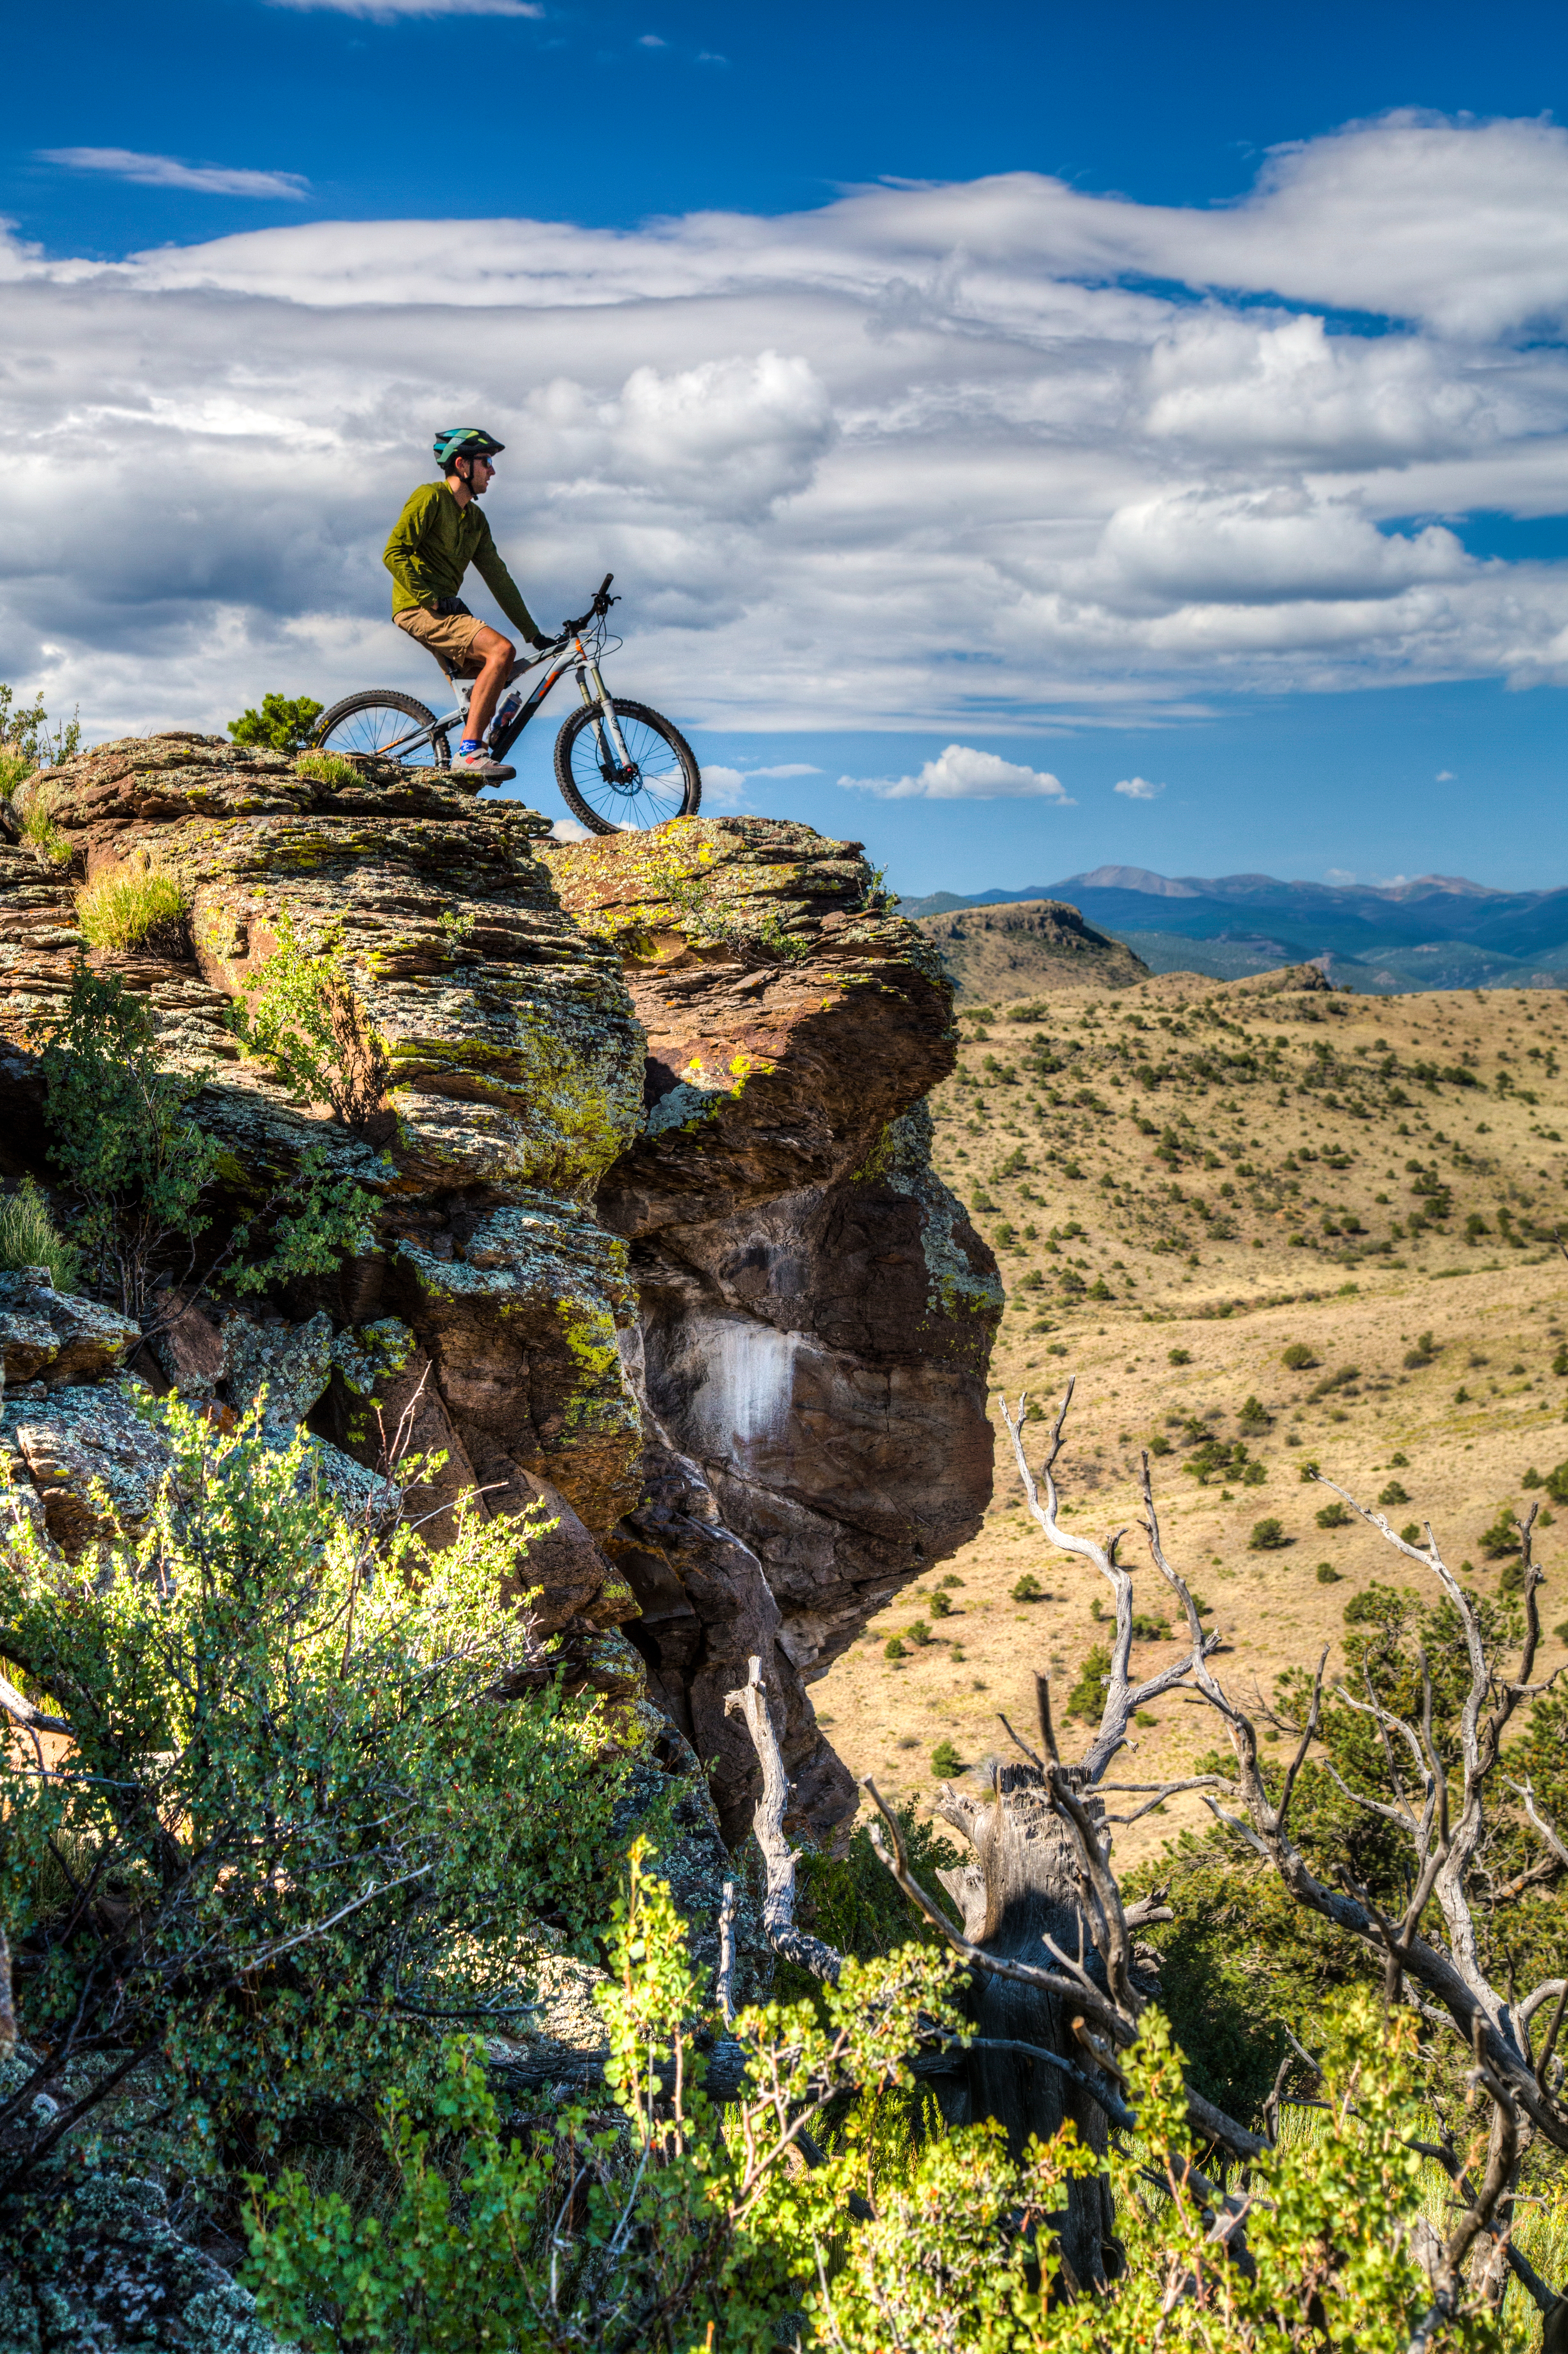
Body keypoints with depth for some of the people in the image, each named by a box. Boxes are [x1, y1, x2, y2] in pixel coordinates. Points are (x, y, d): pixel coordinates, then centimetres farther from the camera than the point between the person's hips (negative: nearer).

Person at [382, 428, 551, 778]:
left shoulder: (475, 519, 18)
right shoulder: (429, 498, -7)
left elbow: (498, 578, 17)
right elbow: (394, 555, -14)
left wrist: (533, 634, 13)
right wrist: (434, 599, -21)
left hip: (443, 609, 9)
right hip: (418, 608, -9)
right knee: (502, 650, -24)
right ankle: (469, 751, -28)